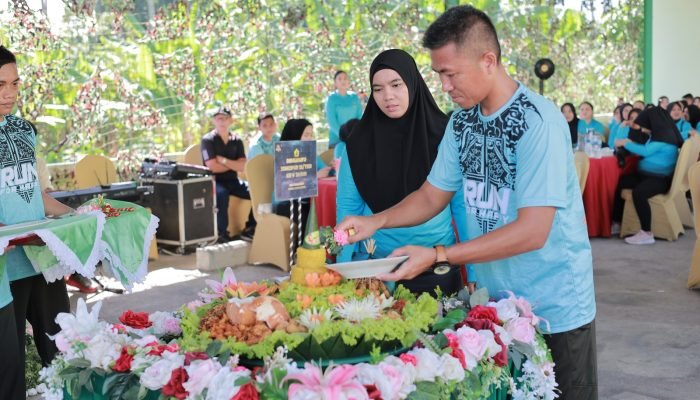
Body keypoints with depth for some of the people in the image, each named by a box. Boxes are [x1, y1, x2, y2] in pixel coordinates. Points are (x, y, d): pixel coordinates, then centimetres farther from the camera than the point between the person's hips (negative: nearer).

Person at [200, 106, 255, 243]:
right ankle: (222, 234, -27)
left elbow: (242, 167, -1)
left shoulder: (237, 141, 10)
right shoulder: (208, 140, -3)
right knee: (221, 194, -38)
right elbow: (213, 167, -12)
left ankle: (250, 229, -2)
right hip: (215, 182, -5)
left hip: (233, 181, 5)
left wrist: (224, 161, -11)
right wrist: (233, 164, -1)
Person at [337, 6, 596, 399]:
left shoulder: (538, 121, -22)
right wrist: (377, 221, -9)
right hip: (492, 300, 6)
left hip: (553, 307, -6)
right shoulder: (462, 120, 1)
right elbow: (433, 195, 9)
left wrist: (437, 256, -28)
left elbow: (532, 231, -26)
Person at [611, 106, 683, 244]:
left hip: (660, 178, -10)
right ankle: (616, 223, 0)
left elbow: (645, 151, -20)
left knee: (638, 192, -36)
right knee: (618, 183, -3)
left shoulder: (665, 135, -15)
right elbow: (647, 150, 24)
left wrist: (626, 143, -8)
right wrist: (630, 144, 12)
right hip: (646, 174, 10)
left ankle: (647, 234, -31)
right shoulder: (657, 134, 15)